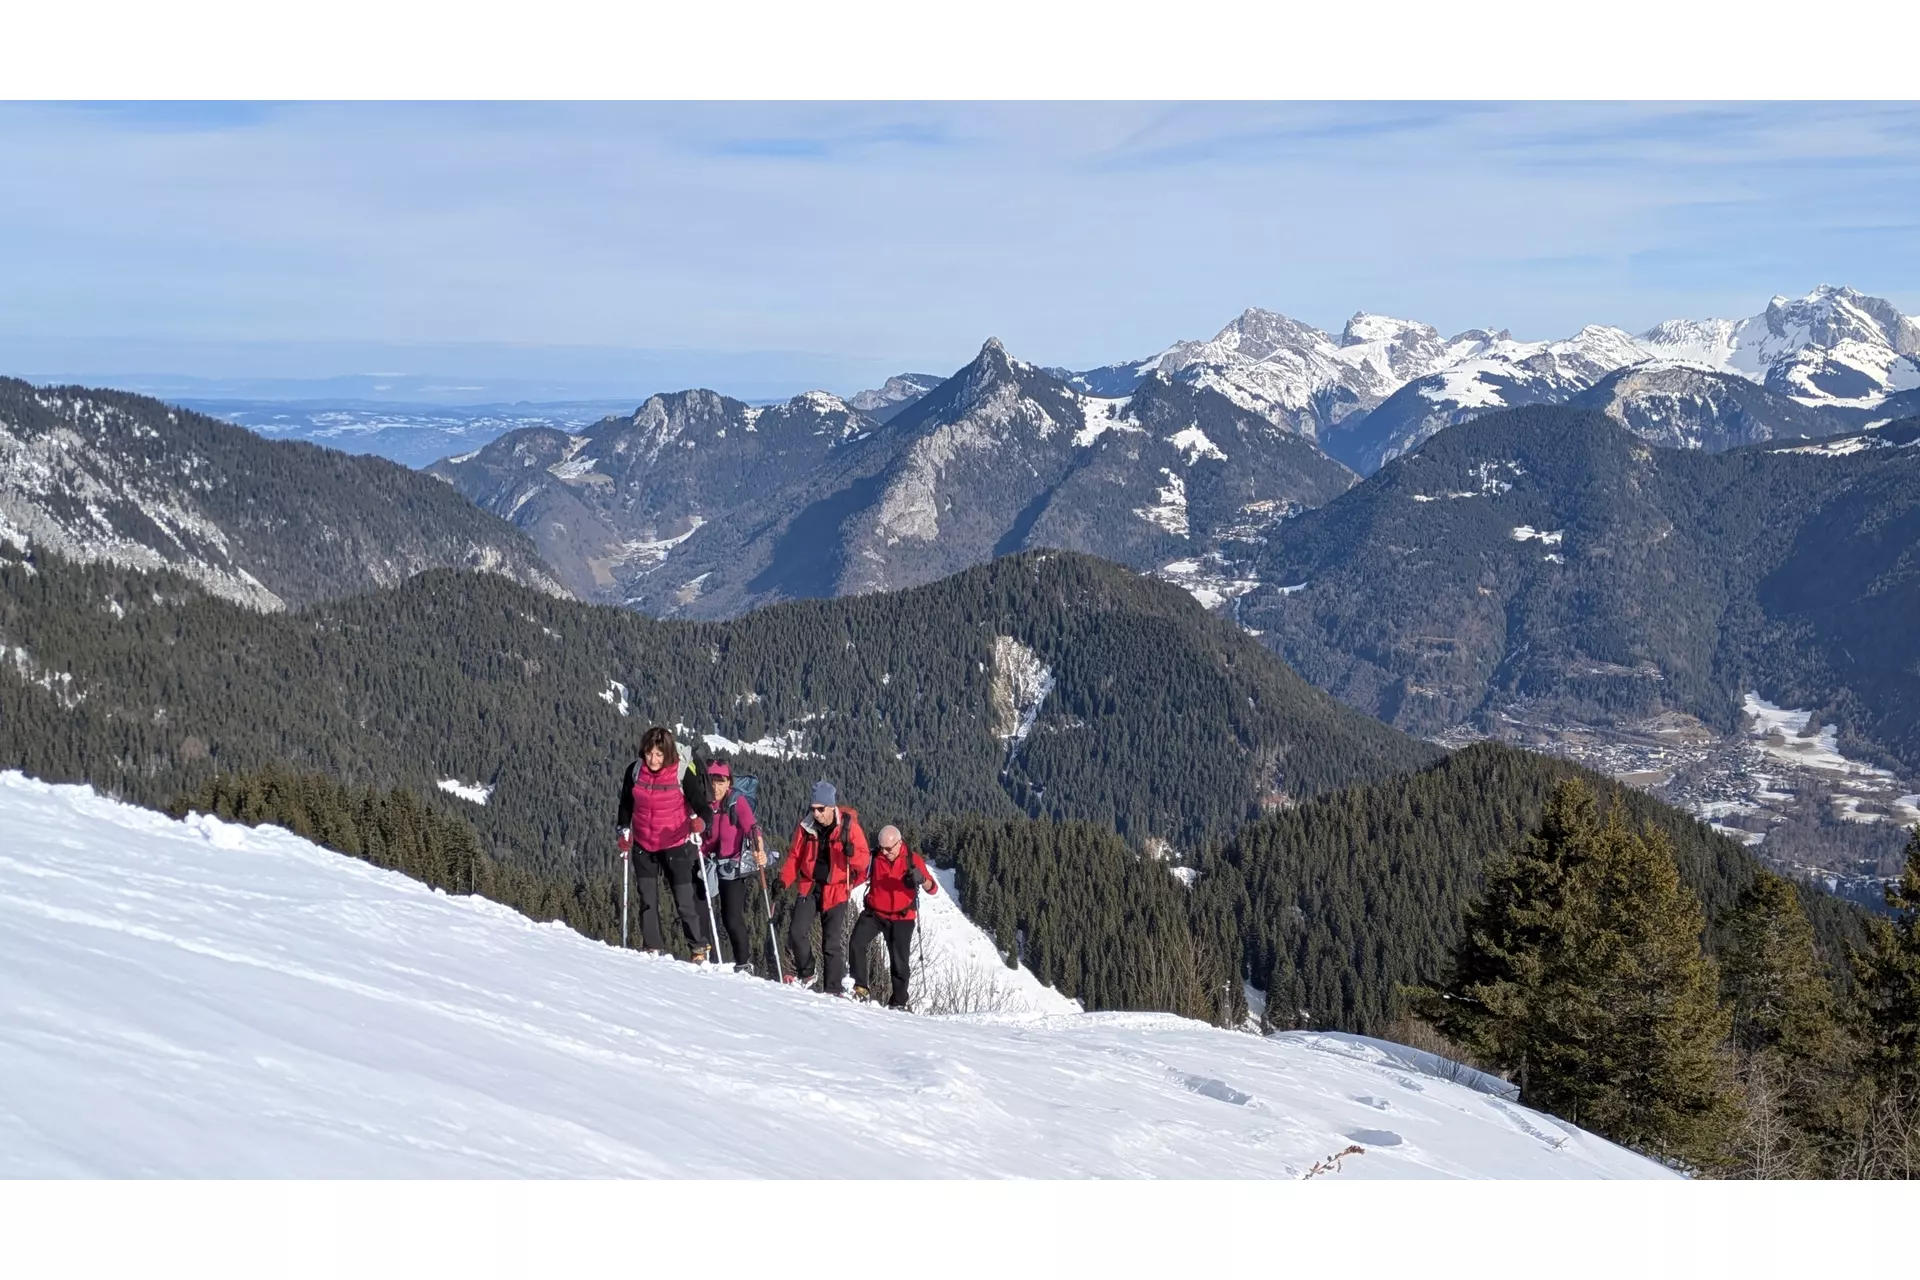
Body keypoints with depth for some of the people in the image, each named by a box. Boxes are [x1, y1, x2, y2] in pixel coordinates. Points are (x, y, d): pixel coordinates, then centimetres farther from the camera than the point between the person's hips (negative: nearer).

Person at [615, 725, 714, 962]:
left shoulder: (682, 774, -15)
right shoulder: (634, 771, -4)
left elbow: (703, 807, -14)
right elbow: (626, 805, 11)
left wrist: (699, 823, -35)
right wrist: (624, 832, 1)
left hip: (676, 846, -3)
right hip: (643, 846, 3)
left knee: (686, 902, -1)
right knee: (648, 901, 6)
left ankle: (700, 950, 10)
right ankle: (653, 950, 14)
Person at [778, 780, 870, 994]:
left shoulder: (849, 826, -10)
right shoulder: (806, 825, -3)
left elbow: (864, 860, -10)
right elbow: (794, 856, 6)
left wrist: (851, 852, -32)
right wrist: (783, 881, -5)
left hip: (836, 891, -2)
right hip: (809, 887, 2)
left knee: (832, 943, -1)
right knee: (797, 933, -10)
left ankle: (832, 989, 10)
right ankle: (805, 973, 15)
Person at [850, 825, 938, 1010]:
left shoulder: (912, 859, -9)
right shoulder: (875, 858, -4)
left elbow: (933, 889, -13)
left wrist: (922, 879, -36)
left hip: (901, 918, -1)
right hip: (874, 913, 1)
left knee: (900, 961, 2)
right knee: (857, 943, -21)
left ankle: (898, 1001, 15)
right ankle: (858, 986, -12)